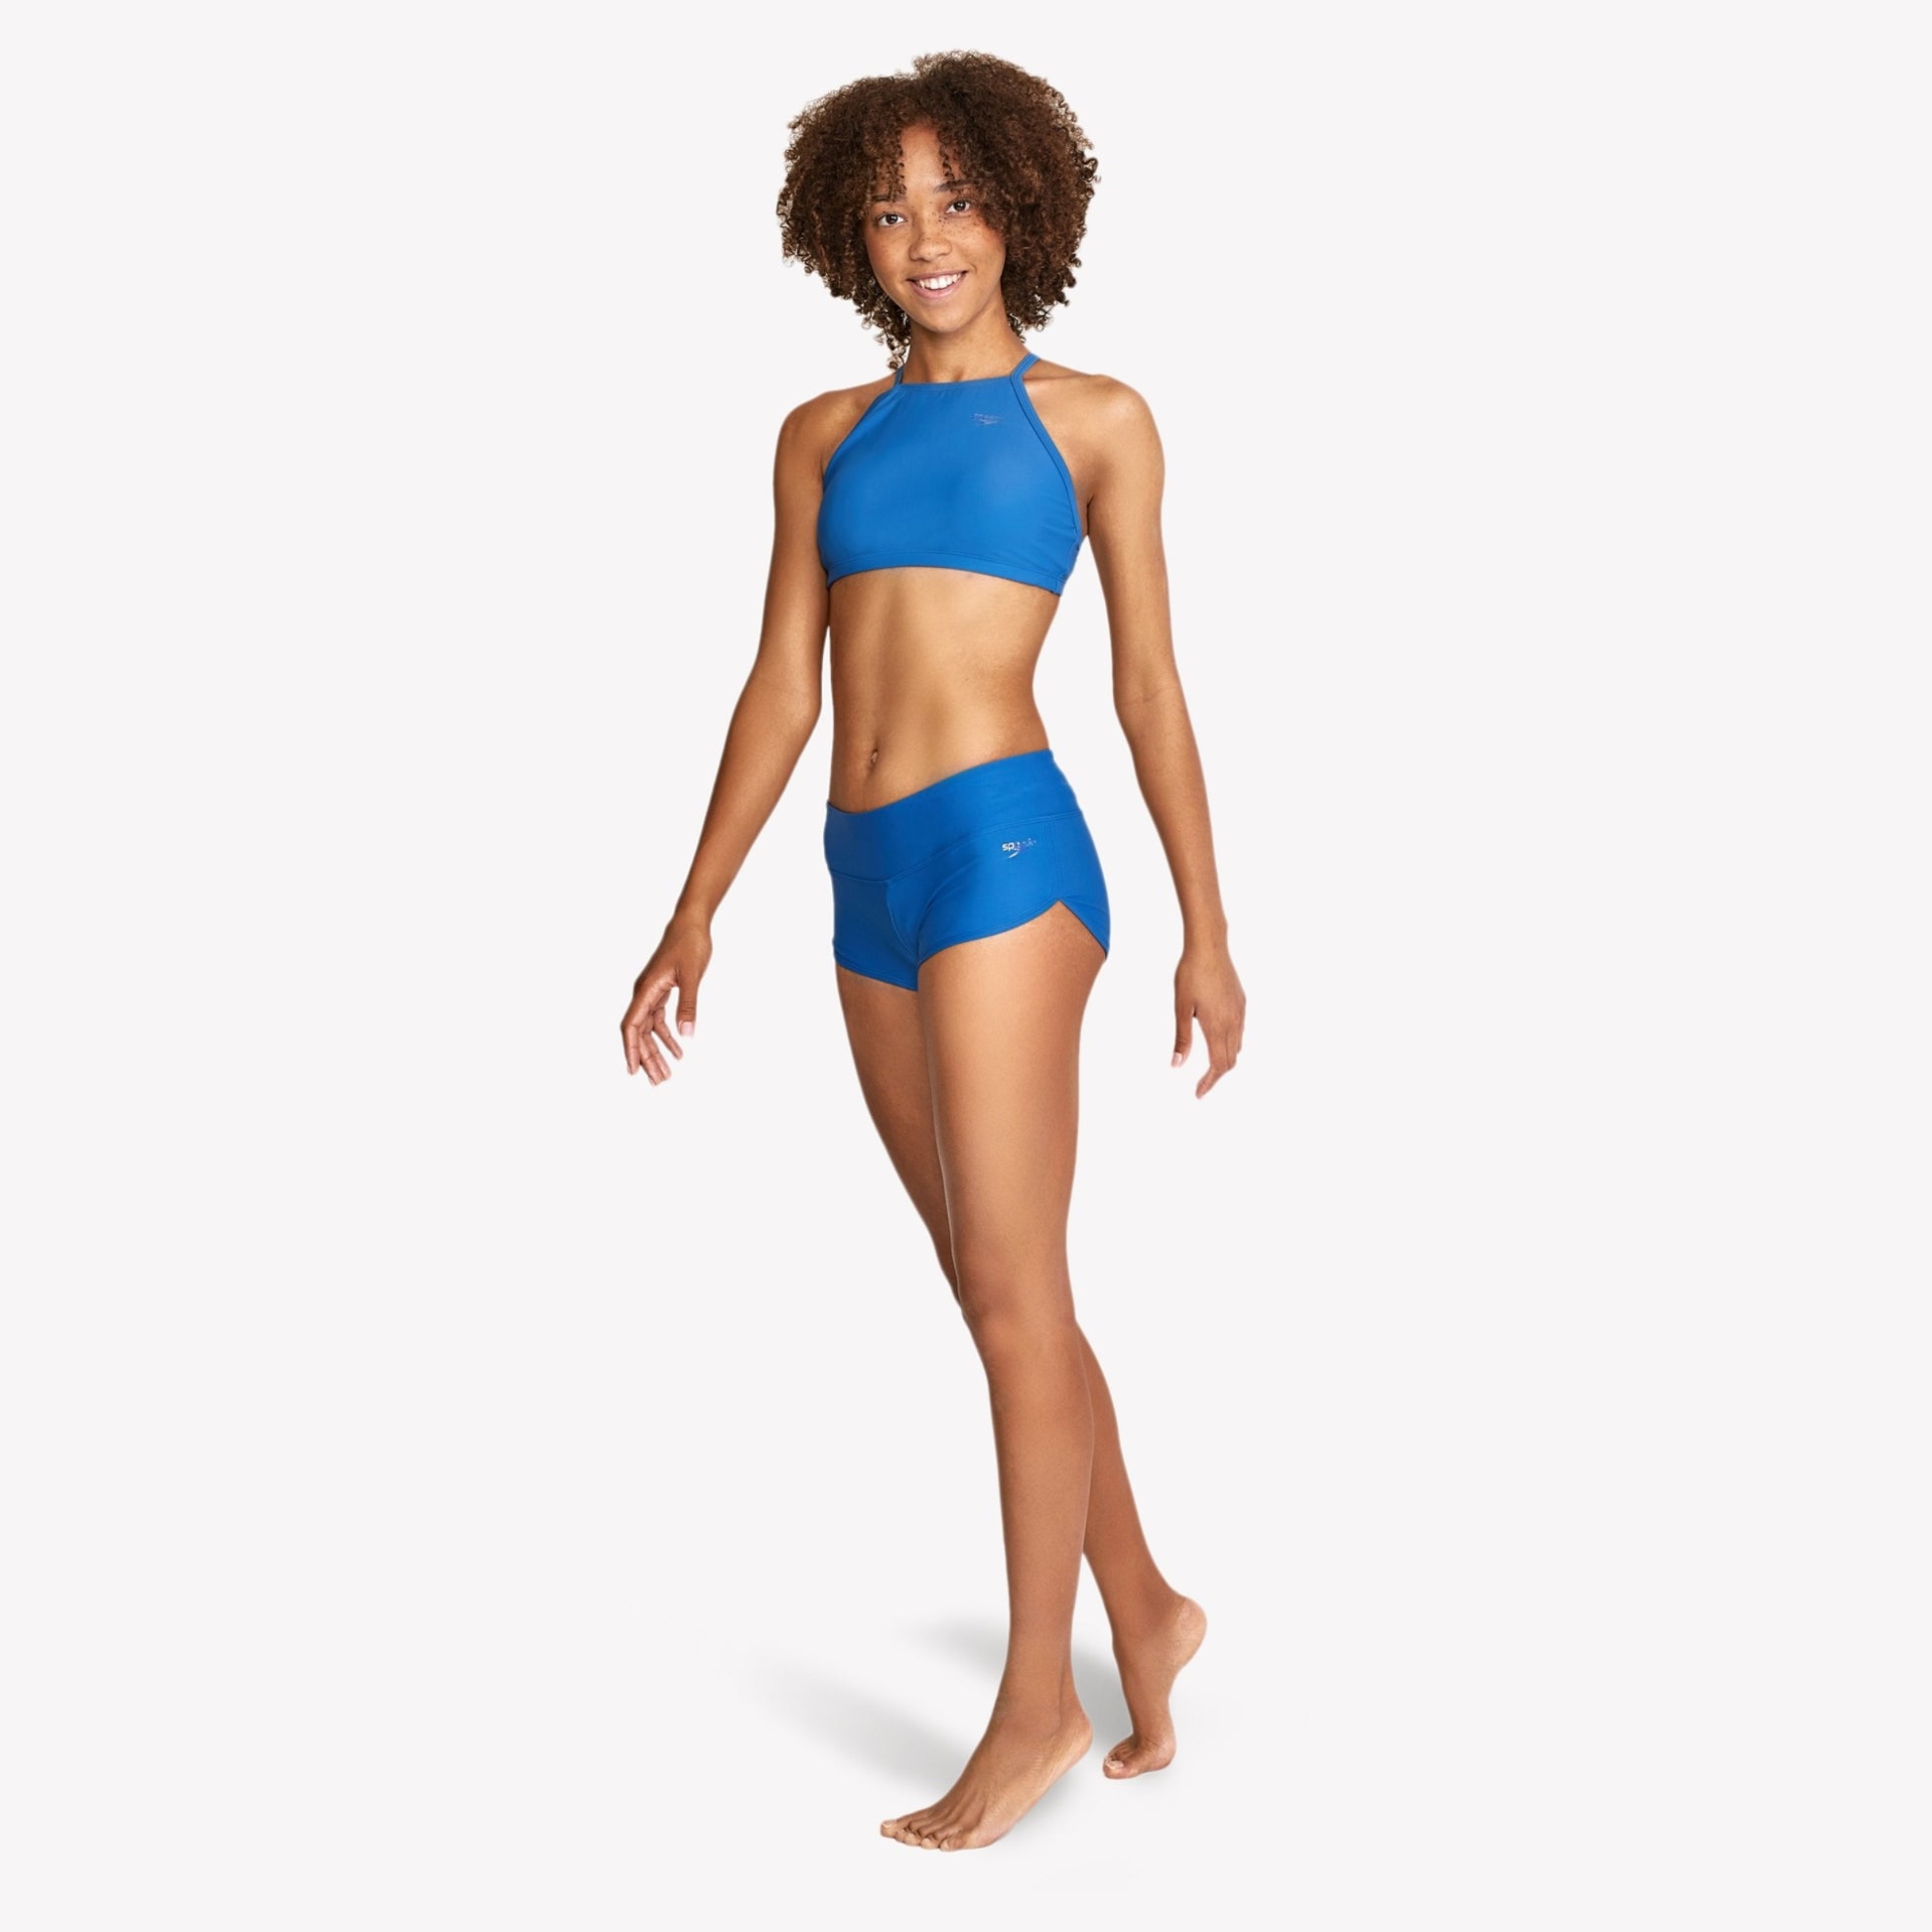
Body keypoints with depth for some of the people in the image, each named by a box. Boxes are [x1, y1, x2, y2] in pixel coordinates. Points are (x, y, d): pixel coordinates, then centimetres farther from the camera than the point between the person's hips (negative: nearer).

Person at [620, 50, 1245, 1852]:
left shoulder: (1093, 419, 5)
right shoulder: (825, 435, 15)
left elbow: (1148, 686, 3)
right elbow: (780, 686, 13)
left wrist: (1206, 931, 1)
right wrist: (696, 911, 9)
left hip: (1003, 846, -5)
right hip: (871, 882, 5)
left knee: (1009, 1289, -4)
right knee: (999, 1290, 12)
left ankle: (1035, 1703, 7)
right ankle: (1144, 1608, 29)